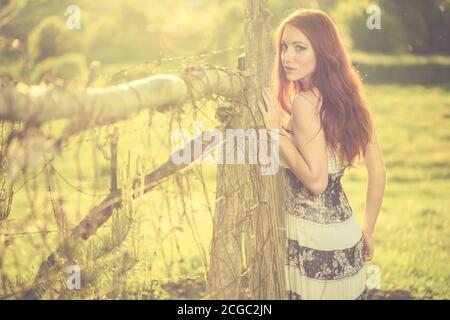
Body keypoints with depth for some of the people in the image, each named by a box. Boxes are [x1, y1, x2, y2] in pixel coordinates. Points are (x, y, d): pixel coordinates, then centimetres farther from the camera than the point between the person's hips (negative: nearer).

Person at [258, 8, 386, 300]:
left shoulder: (305, 103, -18)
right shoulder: (347, 96, 5)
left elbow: (316, 180, -22)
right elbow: (379, 171, 8)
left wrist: (276, 131, -16)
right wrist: (367, 231, 16)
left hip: (313, 243, -8)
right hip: (346, 237, 8)